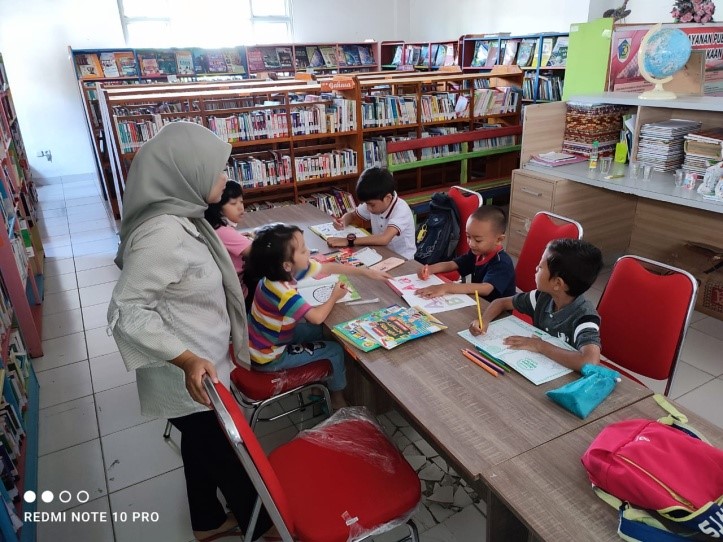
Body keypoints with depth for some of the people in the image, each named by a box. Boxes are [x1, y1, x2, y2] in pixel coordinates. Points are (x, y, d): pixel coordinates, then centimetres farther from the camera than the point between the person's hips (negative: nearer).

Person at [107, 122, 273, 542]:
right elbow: (127, 311, -27)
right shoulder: (163, 233, -29)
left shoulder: (180, 217, 1)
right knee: (228, 455, 13)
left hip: (200, 365, 9)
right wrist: (187, 359, -34)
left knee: (204, 446, 26)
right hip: (190, 376, -9)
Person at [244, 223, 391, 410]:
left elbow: (329, 268, -1)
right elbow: (317, 317, -31)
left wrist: (366, 272, 0)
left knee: (320, 331, 17)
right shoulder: (283, 292, -36)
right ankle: (338, 399, 23)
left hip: (272, 338, 8)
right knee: (335, 350, 0)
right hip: (269, 356, -8)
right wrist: (334, 297, -11)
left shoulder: (289, 270, -10)